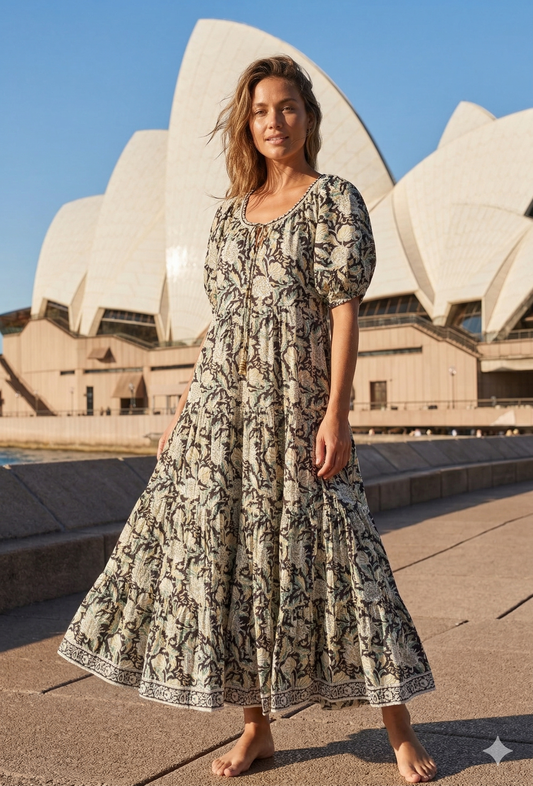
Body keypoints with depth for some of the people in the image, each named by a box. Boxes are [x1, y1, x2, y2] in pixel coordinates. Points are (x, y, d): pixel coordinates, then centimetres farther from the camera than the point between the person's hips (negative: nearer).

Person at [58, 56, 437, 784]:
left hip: (294, 400, -5)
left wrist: (336, 413, -15)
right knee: (222, 550, 4)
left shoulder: (335, 198, 2)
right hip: (223, 402, 6)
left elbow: (344, 311, -7)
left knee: (320, 547, -5)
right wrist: (184, 408, 14)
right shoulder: (232, 210, 17)